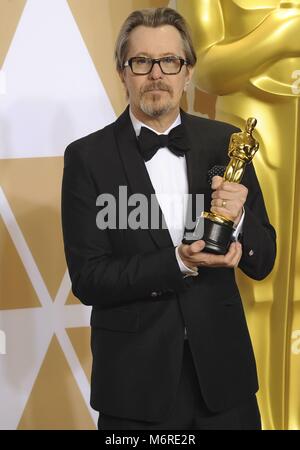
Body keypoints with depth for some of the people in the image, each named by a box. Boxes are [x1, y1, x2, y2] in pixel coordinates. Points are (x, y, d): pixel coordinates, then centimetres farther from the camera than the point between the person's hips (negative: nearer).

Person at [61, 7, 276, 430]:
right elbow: (87, 279, -10)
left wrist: (238, 219, -17)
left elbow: (262, 262, 3)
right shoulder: (88, 157, -7)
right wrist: (177, 264, -22)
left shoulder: (224, 142, 0)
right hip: (136, 383, -2)